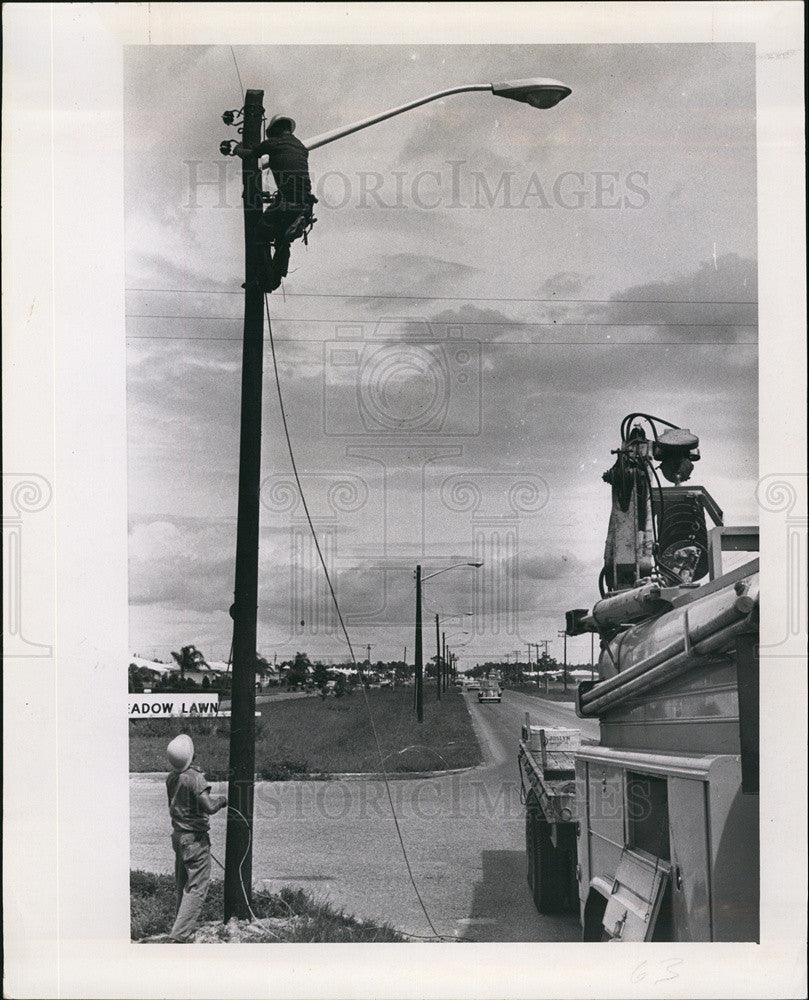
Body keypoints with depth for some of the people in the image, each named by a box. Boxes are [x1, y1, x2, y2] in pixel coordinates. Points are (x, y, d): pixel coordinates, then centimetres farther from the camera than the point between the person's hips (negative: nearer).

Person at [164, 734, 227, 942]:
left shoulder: (171, 777, 3)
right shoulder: (194, 777, -22)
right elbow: (209, 806, -28)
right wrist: (222, 799, -8)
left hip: (177, 835, 8)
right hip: (195, 838, -8)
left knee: (182, 885, 20)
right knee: (197, 888, -5)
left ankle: (182, 925, 32)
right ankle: (179, 934, -11)